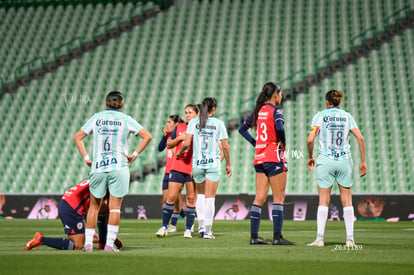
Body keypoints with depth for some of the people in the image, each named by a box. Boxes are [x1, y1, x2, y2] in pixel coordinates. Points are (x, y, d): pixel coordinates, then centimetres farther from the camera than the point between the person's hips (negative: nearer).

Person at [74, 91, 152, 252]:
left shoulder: (96, 118, 9)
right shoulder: (125, 119, 3)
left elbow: (77, 137, 11)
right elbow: (147, 136, -2)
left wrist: (86, 158, 9)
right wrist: (135, 154, -1)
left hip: (98, 167, 2)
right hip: (119, 167, -2)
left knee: (94, 206, 11)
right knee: (115, 207, 1)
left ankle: (88, 243, 9)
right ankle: (109, 243, -5)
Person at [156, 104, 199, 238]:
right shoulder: (179, 127, 11)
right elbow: (169, 145, 12)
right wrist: (179, 138, -4)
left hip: (193, 169, -2)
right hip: (177, 167, 2)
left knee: (191, 199, 0)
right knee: (171, 197, -2)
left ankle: (188, 229, 5)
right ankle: (164, 226, 7)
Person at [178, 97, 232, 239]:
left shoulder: (193, 122, 1)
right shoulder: (218, 123, -1)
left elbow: (187, 143, -7)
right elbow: (225, 146, -1)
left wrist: (180, 152, 13)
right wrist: (228, 164, 9)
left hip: (197, 163, 2)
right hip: (213, 163, -2)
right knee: (210, 197, 1)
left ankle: (201, 225, 10)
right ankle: (207, 230, -2)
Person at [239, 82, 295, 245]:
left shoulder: (258, 111, 13)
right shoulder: (276, 110, -9)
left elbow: (242, 129, 20)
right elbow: (279, 127, -27)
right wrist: (283, 142, -10)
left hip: (259, 157, 7)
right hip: (274, 156, -7)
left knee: (259, 198, 7)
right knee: (279, 198, -4)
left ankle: (254, 236, 5)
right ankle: (277, 237, -7)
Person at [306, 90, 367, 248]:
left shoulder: (320, 116, -1)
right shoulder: (347, 116, 6)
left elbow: (310, 140, -8)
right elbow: (360, 138, -2)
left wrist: (310, 157, 8)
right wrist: (363, 161, 2)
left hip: (326, 160, -2)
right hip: (344, 160, 2)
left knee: (323, 201, 1)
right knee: (347, 201, 6)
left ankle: (320, 238, -5)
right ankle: (350, 239, 2)